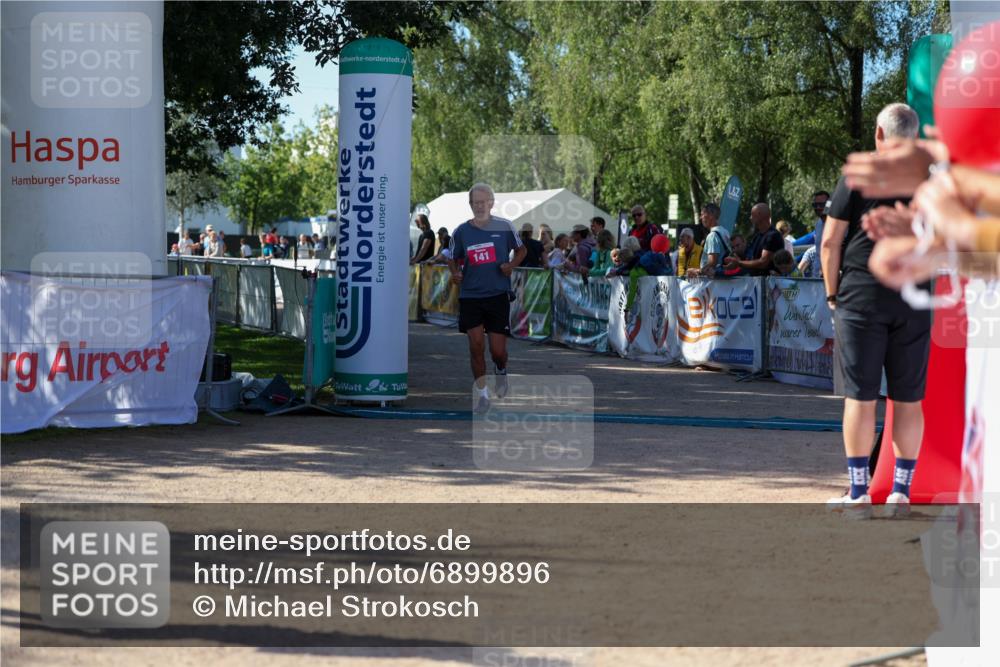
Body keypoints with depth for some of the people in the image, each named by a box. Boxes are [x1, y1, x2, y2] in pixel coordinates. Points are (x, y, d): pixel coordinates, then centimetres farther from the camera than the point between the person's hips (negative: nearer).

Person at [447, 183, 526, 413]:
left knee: (498, 350, -2)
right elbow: (453, 258, 15)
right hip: (470, 296, 1)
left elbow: (521, 250, 12)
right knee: (476, 345, -5)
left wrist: (512, 265, -8)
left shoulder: (504, 226, -1)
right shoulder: (461, 232, 2)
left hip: (498, 295, -1)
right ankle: (482, 395, 8)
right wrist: (454, 272, -7)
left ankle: (501, 371, 35)